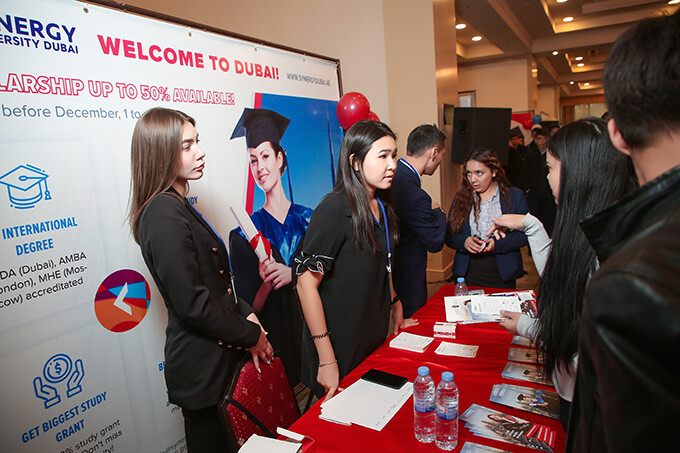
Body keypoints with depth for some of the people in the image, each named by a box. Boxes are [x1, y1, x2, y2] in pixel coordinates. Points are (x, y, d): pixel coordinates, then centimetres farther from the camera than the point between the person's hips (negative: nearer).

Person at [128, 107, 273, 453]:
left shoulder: (176, 207, 9)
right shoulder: (164, 214, -22)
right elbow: (192, 303, -25)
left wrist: (246, 314, 0)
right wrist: (250, 335, -13)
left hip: (218, 355, 9)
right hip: (202, 367, -9)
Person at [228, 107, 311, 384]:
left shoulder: (307, 218, 1)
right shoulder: (245, 233, -4)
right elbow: (250, 308, -5)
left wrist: (293, 273, -16)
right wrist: (267, 282, -23)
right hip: (276, 340, -1)